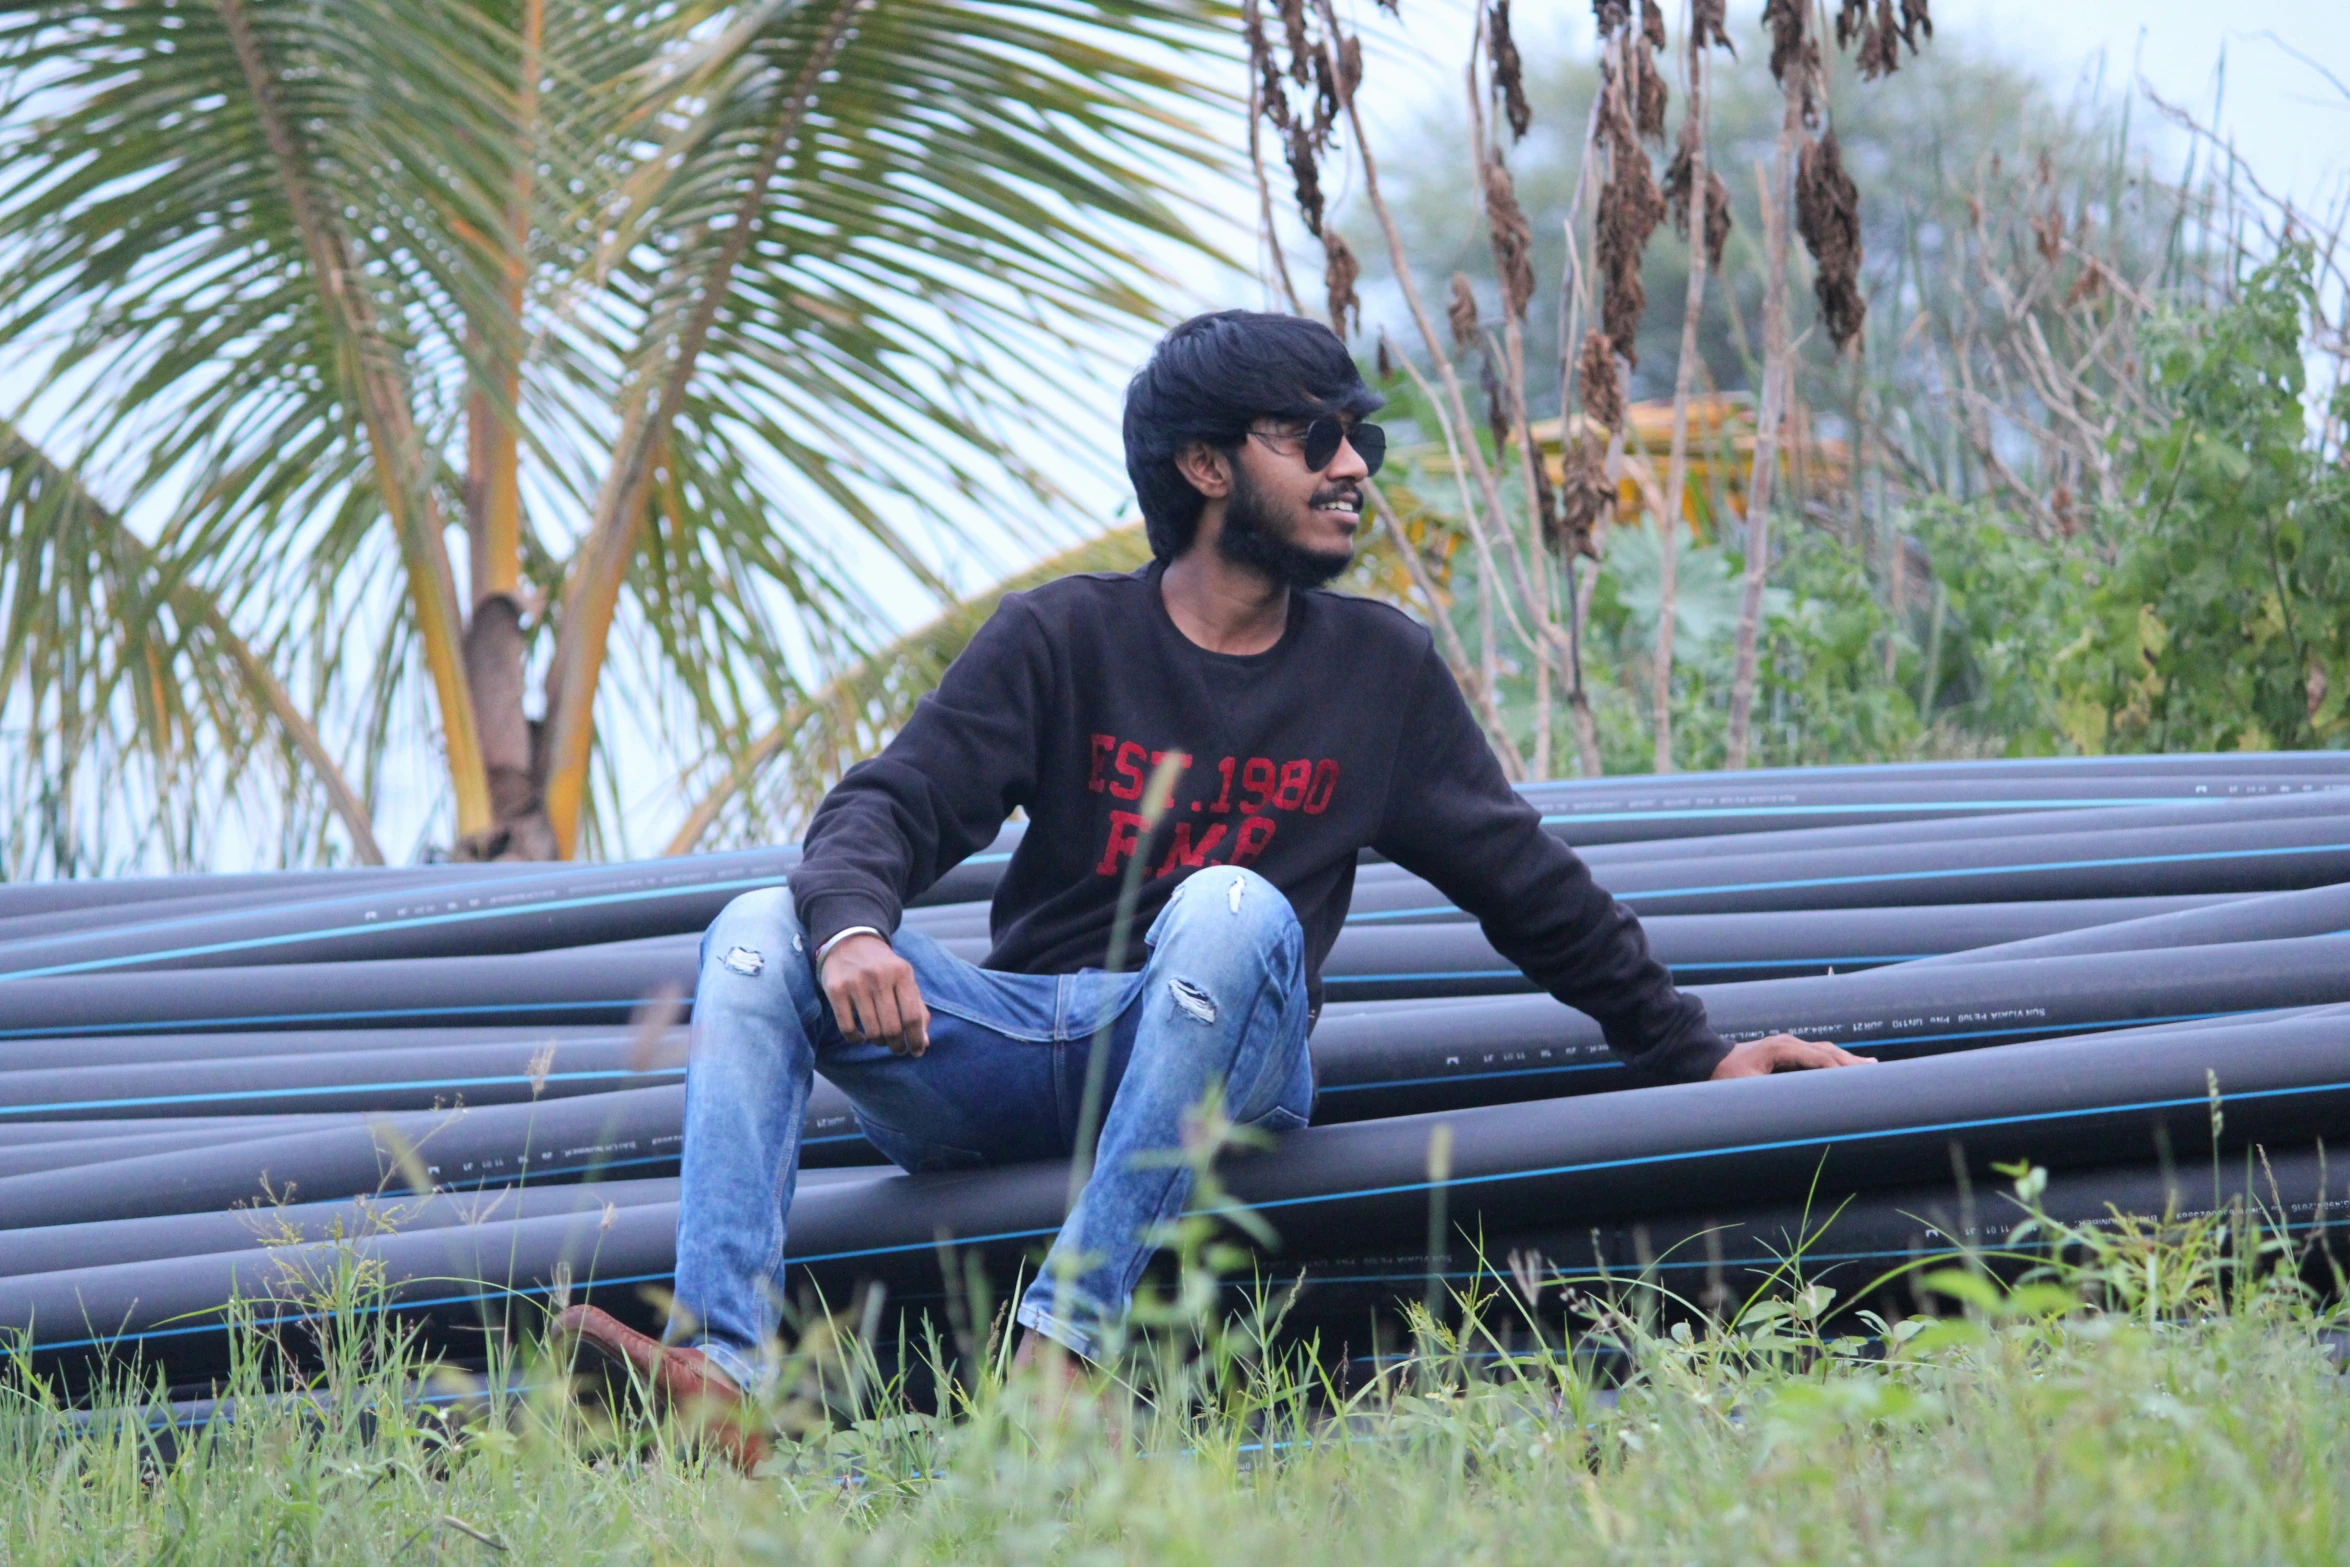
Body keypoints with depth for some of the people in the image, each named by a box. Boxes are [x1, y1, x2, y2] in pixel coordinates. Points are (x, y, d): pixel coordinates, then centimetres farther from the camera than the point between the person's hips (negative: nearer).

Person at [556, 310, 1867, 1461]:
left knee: (1237, 907, -34)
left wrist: (1695, 1054, 19)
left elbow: (1529, 884, 20)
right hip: (1015, 1042, 1)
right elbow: (894, 806, -3)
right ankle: (724, 1367, -42)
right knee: (761, 933, -23)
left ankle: (1062, 1346, -44)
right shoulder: (1064, 638, 6)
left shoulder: (1383, 671, 12)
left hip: (1217, 1070, -1)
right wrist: (852, 925, -26)